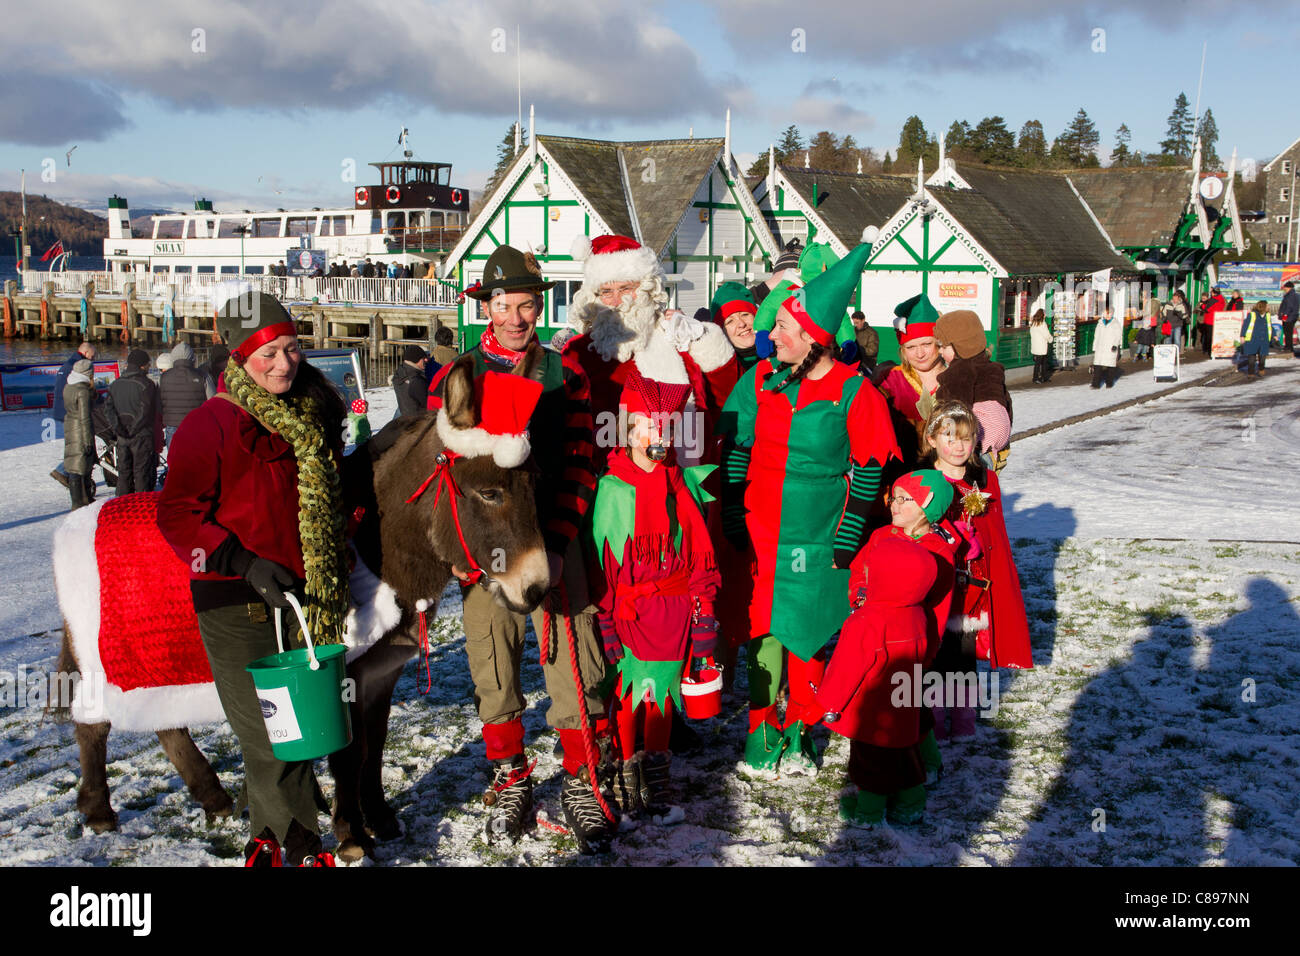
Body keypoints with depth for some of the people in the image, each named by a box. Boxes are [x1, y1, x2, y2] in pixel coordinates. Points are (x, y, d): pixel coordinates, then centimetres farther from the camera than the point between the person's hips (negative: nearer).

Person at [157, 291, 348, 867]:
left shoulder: (313, 416, 9)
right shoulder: (209, 425, -10)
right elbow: (178, 516, -10)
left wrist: (336, 566, 15)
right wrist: (244, 564, -19)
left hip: (301, 596, 6)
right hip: (236, 604, -6)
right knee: (267, 735, -2)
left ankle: (268, 839, 28)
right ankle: (303, 847, 14)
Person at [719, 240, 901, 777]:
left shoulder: (852, 392, -7)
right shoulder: (759, 381, 1)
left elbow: (867, 470, -2)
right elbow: (735, 453, 6)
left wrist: (847, 539, -5)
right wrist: (733, 521, 1)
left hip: (817, 540, -2)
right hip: (760, 535, 2)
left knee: (807, 635, 6)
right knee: (764, 632, 4)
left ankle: (797, 735, 23)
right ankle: (764, 733, 18)